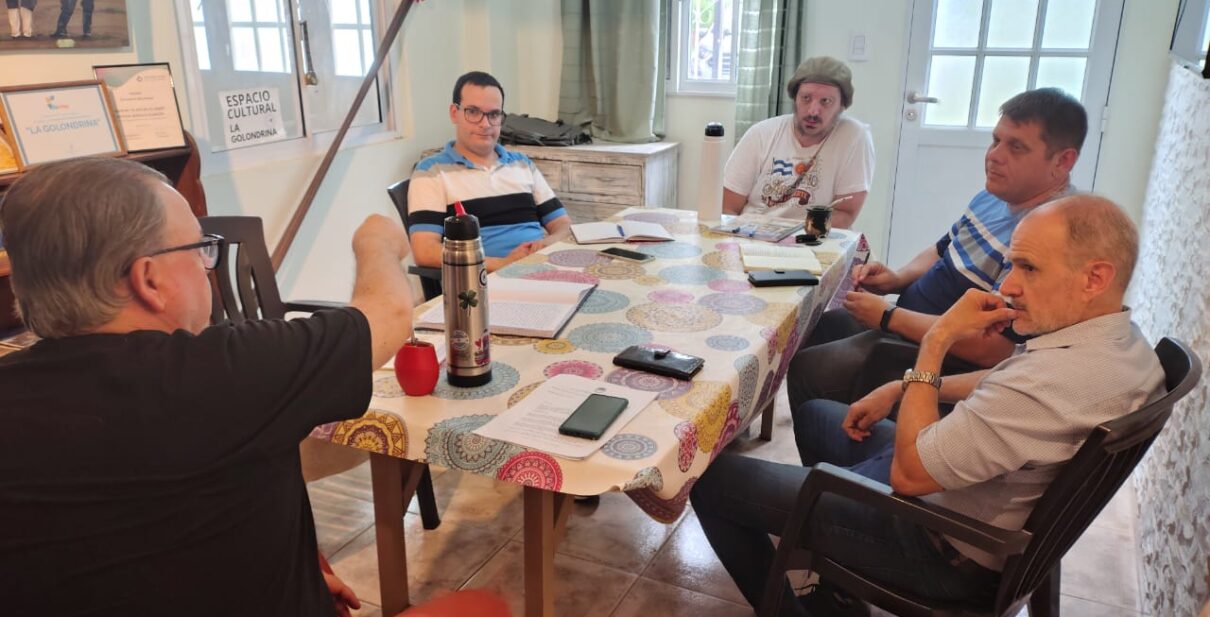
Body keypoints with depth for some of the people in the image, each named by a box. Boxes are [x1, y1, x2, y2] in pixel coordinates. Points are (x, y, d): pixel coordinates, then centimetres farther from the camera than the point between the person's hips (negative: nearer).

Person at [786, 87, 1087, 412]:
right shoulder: (997, 194, 3)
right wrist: (898, 279, -2)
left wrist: (888, 317, -23)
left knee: (806, 372, -11)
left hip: (948, 363, -10)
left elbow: (990, 348, -32)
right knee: (811, 327, 19)